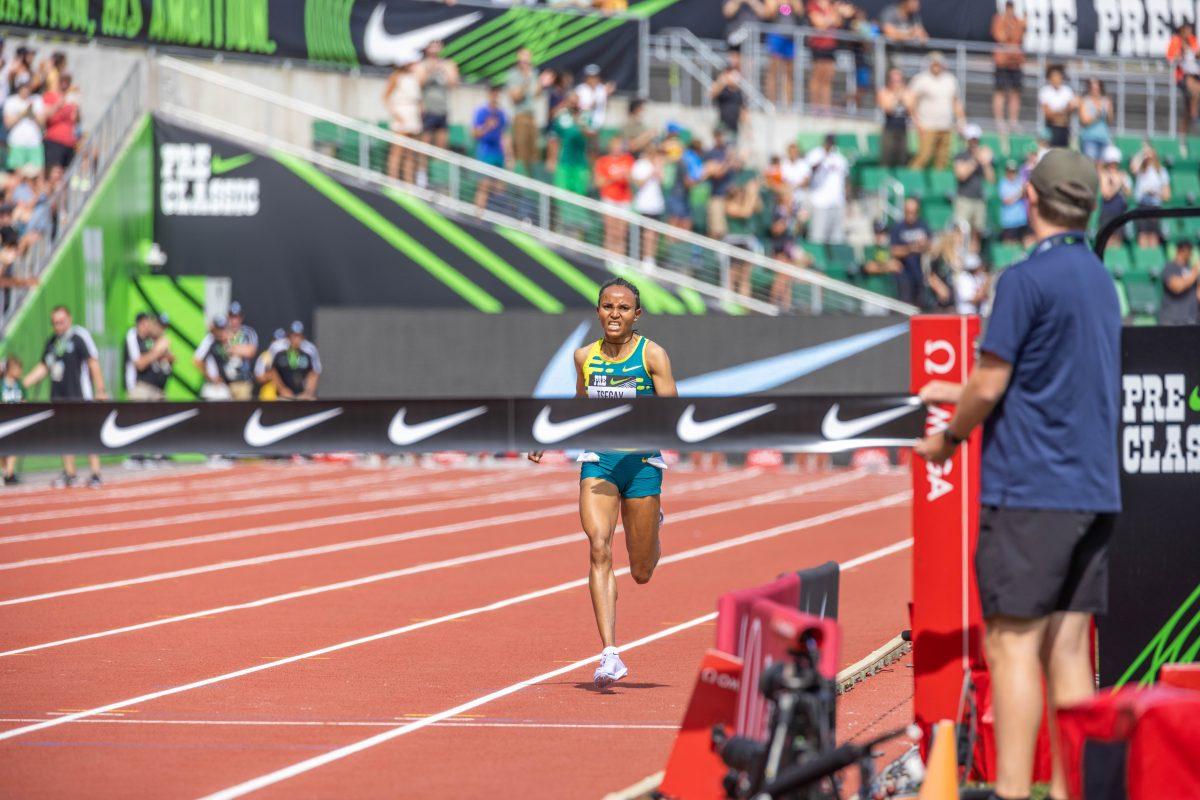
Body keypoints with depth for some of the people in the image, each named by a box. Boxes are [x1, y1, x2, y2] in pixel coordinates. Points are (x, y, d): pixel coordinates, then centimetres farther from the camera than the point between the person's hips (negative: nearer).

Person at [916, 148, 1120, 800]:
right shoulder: (1101, 282, 14)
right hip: (1094, 489, 8)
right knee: (1069, 645, 8)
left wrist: (948, 437, 7)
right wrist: (961, 395, 30)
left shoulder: (1027, 280, -11)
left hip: (1029, 490, -8)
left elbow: (988, 385, -12)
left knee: (1013, 644, -7)